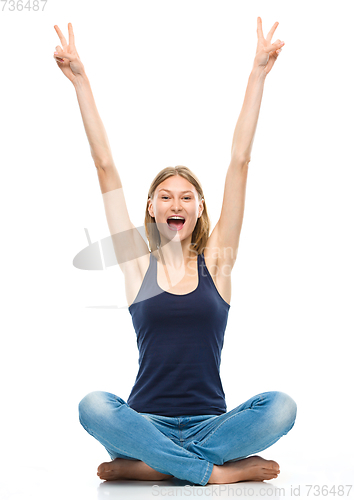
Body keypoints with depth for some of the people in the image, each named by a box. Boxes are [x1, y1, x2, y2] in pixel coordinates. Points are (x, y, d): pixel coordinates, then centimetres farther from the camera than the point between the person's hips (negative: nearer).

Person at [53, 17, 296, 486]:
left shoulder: (216, 261, 4)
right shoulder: (137, 263, 4)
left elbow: (239, 162, 1)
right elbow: (105, 166, 1)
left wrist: (258, 74, 0)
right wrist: (81, 81, 1)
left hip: (210, 423, 1)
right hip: (146, 420, 0)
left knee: (280, 406, -27)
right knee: (93, 405, -31)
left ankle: (145, 464, -19)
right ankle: (220, 470, -23)